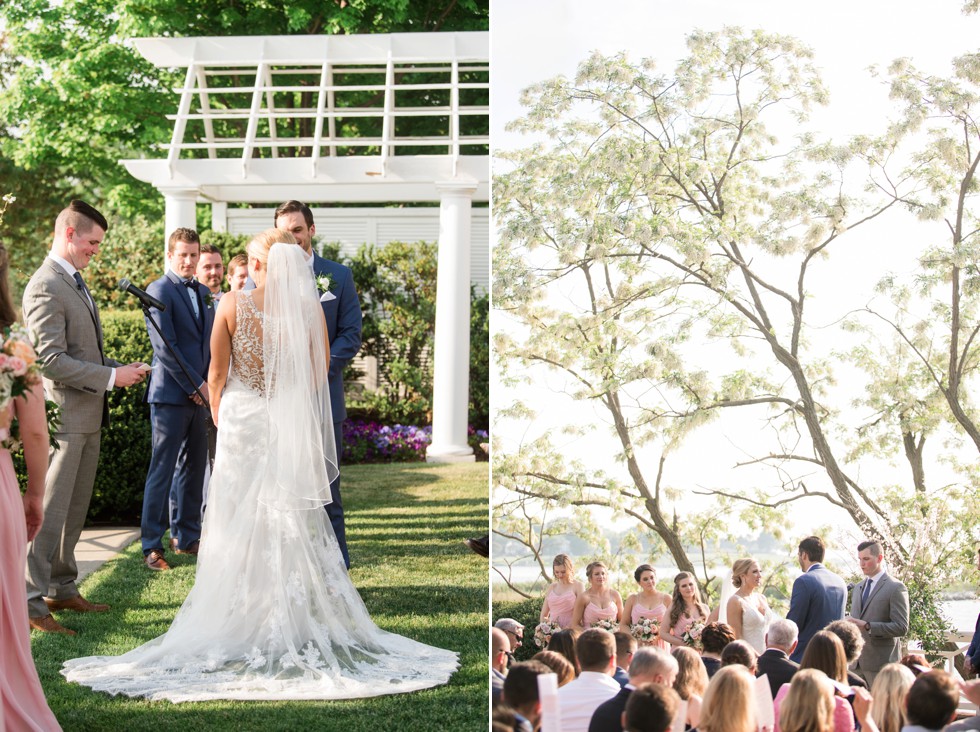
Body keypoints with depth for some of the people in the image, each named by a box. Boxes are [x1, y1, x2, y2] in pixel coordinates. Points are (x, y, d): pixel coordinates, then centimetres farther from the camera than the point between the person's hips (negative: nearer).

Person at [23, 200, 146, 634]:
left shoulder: (75, 282, 16)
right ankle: (32, 602, -1)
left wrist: (118, 370, 9)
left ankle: (62, 589, 24)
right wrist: (110, 377, -19)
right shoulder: (46, 287, -15)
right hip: (65, 415, -9)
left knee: (75, 510, 15)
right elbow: (52, 361, -21)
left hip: (88, 417, 9)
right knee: (51, 512, -6)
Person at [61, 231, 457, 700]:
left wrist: (219, 415, 16)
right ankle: (299, 622, 12)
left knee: (242, 524, 7)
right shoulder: (309, 307, -4)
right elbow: (319, 373, 3)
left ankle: (243, 623, 10)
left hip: (243, 418, -1)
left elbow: (217, 373, -2)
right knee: (296, 524, 8)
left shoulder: (233, 304, -8)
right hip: (296, 427, 2)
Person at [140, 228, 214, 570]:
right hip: (171, 394, -7)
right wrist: (195, 385, -13)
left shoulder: (203, 292, 16)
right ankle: (152, 545, 1)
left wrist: (209, 383, 6)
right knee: (162, 471, -4)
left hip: (198, 394, 7)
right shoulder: (159, 291, -7)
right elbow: (164, 346, -14)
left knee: (193, 468, 11)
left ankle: (186, 537, 20)